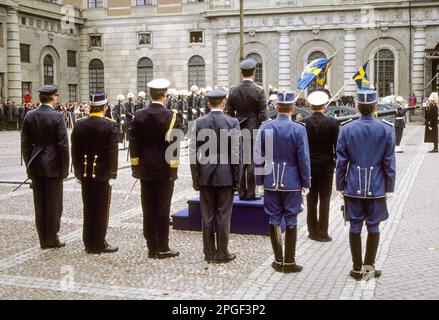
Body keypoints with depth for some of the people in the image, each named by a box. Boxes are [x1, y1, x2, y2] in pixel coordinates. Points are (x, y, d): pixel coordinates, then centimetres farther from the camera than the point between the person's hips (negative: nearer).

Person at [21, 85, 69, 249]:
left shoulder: (29, 116, 2)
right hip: (53, 165, -5)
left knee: (40, 204, 10)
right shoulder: (57, 117, -12)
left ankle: (43, 239, 17)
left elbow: (25, 143, 5)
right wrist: (65, 168, -4)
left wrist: (29, 165, 13)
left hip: (36, 166, 5)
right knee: (54, 204, 5)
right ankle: (52, 238, 10)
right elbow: (63, 144, -13)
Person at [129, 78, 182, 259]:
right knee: (163, 209, 3)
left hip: (145, 170, 4)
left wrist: (135, 167, 9)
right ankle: (162, 248, 8)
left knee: (148, 209, 9)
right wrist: (173, 169, -5)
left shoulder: (139, 116, 1)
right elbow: (174, 144, -12)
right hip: (164, 170, -3)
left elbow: (133, 142, 2)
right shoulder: (171, 117, -9)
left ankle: (151, 248, 15)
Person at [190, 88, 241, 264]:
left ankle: (209, 253, 17)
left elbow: (193, 153, -1)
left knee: (207, 215, 9)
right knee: (223, 215, 5)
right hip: (225, 175, -2)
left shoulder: (198, 123, -2)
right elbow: (236, 154, -8)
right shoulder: (232, 123, -8)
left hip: (205, 175, 2)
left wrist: (195, 177, 6)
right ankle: (222, 254, 11)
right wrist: (236, 178, 0)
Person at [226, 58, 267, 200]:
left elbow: (229, 112, 5)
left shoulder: (233, 90, 2)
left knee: (240, 162, 10)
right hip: (254, 130, -4)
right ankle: (251, 193, 4)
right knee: (252, 162, 1)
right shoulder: (258, 91, -10)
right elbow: (263, 115, -11)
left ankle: (242, 192, 15)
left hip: (239, 131, 4)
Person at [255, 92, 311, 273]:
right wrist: (306, 182, 3)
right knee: (291, 221, 6)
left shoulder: (265, 128, -3)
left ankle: (278, 261, 18)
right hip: (292, 183, -2)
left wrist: (259, 180, 9)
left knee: (274, 220, 10)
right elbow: (303, 158, -8)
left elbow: (258, 156, 0)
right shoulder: (298, 129, -10)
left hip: (271, 182, 2)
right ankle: (289, 262, 10)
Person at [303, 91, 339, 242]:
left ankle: (313, 231, 17)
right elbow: (337, 145, -5)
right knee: (324, 200, 5)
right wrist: (337, 163, 6)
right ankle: (322, 233, 7)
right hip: (326, 166, -1)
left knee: (311, 200, 11)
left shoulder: (304, 123, -6)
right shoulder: (332, 123, -9)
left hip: (309, 166, 1)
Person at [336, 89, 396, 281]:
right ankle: (369, 267, 15)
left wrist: (340, 185, 7)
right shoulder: (386, 129, -6)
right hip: (376, 186, 0)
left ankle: (357, 268, 15)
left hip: (353, 186, 1)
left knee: (355, 226, 8)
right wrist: (389, 187, 6)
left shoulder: (346, 129, -5)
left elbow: (341, 161, -2)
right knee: (373, 226, 9)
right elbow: (389, 162, -4)